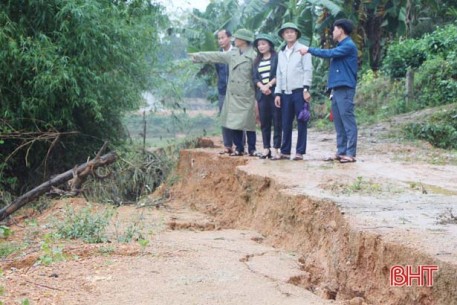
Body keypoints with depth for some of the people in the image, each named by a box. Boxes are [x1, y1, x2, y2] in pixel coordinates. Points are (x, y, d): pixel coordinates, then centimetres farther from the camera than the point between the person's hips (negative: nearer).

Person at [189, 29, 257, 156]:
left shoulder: (253, 56, -8)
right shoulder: (232, 53, 11)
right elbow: (216, 56, 20)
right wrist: (197, 56, 23)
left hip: (246, 97, -6)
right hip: (232, 95, 6)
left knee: (248, 124, -1)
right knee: (234, 123, 7)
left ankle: (252, 149, 8)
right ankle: (239, 148, 15)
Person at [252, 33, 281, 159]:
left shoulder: (276, 58, 1)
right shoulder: (257, 61, 17)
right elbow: (255, 78, 9)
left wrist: (269, 85, -13)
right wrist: (262, 87, -8)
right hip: (262, 94, 5)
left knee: (277, 121, -5)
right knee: (264, 121, 5)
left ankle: (275, 148, -4)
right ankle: (266, 148, 9)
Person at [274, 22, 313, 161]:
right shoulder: (281, 53, 17)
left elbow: (308, 70, -5)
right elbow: (279, 74, 17)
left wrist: (306, 89, -12)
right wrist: (278, 93, 11)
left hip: (299, 91, -5)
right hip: (286, 92, 5)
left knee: (301, 122, -2)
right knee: (286, 123, 6)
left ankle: (300, 152, 1)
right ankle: (285, 151, 11)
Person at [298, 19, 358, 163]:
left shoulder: (348, 45, -9)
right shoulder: (341, 46, 22)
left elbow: (329, 53, -17)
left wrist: (309, 50, -7)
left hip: (345, 89, -10)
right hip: (336, 89, 10)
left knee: (348, 121, -11)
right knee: (338, 122, 9)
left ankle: (350, 153, -13)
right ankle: (341, 151, 12)